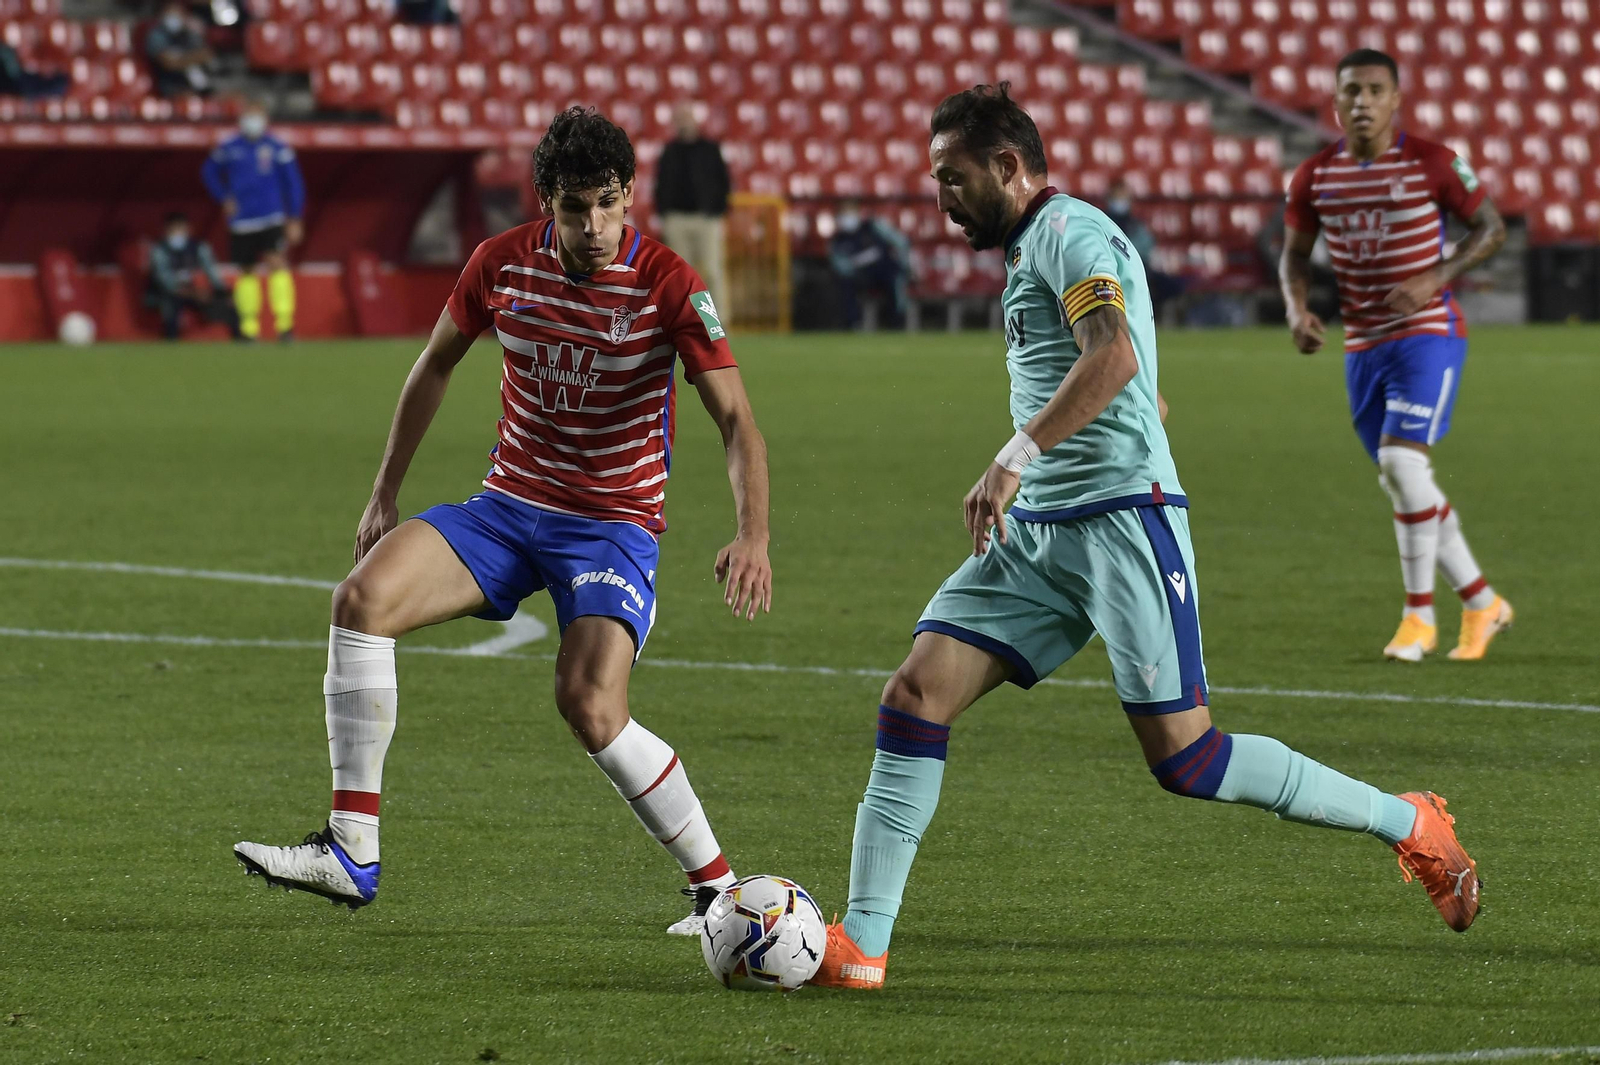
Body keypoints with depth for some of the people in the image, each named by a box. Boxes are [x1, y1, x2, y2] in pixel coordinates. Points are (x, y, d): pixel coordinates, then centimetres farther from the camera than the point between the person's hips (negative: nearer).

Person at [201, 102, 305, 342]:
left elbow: (294, 184, 3)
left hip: (272, 220, -3)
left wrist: (294, 219, 0)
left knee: (277, 262, -19)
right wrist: (224, 197, 8)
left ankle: (285, 322, -20)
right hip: (241, 221, 3)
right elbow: (209, 171, 21)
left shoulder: (278, 149, -2)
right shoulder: (228, 149, 4)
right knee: (247, 271, 9)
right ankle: (249, 327, 19)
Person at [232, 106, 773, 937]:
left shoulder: (668, 286, -16)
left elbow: (736, 421, -19)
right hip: (507, 504, 4)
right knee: (364, 596, -19)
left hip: (614, 523, -4)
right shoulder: (503, 263, -5)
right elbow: (435, 364, 13)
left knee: (590, 707, -26)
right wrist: (384, 494, 13)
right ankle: (351, 853, -16)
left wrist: (753, 537, -35)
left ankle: (717, 885, -7)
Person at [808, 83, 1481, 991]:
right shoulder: (1031, 249, 22)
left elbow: (1114, 358, -27)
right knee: (915, 698, -4)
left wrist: (1015, 458, -31)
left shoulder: (1070, 230, -9)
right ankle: (859, 948, -6)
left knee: (1185, 761, -10)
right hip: (1038, 533, 10)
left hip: (1122, 515, -10)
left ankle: (1411, 825, 5)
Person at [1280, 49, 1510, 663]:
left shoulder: (1432, 163, -10)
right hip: (1363, 346, 6)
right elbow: (1295, 254, 13)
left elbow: (1491, 228, -3)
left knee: (1402, 461, -21)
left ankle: (1418, 614, -9)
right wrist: (1297, 309, -7)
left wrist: (1434, 278, -17)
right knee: (1400, 481, 8)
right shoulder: (1314, 176, 2)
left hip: (1428, 334, -6)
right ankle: (1481, 604, 24)